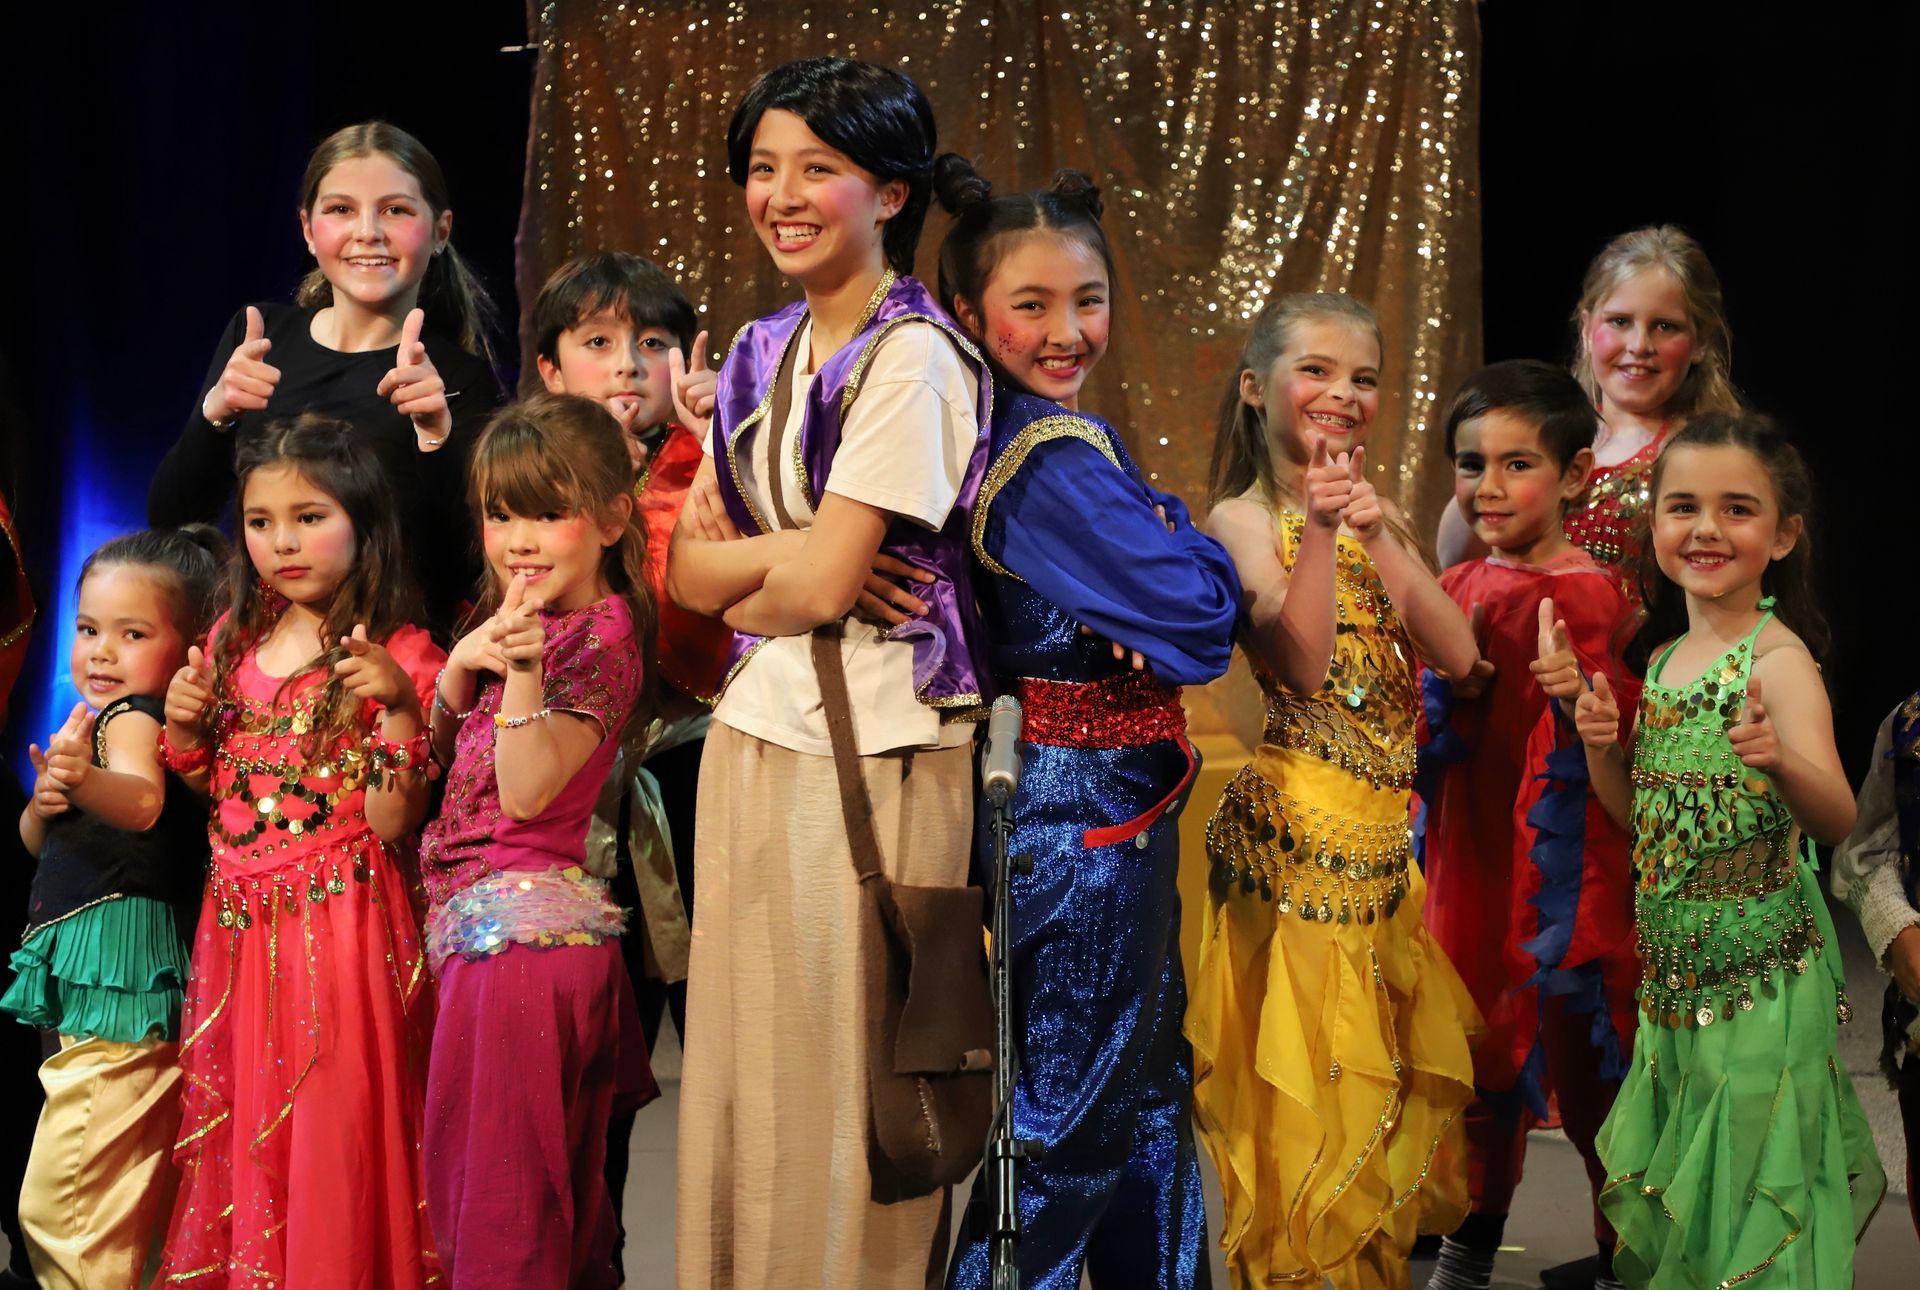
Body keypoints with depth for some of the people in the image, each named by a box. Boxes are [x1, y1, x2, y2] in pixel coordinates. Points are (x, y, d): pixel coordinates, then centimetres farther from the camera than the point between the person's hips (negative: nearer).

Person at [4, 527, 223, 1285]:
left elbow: (143, 802, -34)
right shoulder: (90, 718, 18)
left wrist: (86, 779, -53)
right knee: (131, 1186, 17)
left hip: (115, 960, -11)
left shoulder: (129, 717, -11)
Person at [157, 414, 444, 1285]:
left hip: (340, 921, -6)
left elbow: (392, 824, -15)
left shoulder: (396, 657, -8)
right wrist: (184, 730, -1)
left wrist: (399, 708, -27)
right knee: (238, 1127, 11)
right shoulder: (233, 643, 9)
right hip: (238, 921, 6)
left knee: (331, 1128, -2)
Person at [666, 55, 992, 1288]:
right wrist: (792, 557, -10)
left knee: (847, 1083, 2)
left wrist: (737, 564, 0)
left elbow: (821, 585, -18)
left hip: (875, 754, -7)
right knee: (745, 1070, 11)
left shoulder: (915, 358, -12)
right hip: (754, 736, 7)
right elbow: (685, 569, 6)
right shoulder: (762, 353, 11)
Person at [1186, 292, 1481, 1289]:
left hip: (1384, 832, 7)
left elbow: (1457, 655, -1)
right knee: (1306, 1086, -1)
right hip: (1296, 829, -7)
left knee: (1386, 1072, 13)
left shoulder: (1374, 511, 12)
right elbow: (1302, 662, -20)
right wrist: (1318, 527, -28)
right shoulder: (1243, 518, -6)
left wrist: (1378, 536, -12)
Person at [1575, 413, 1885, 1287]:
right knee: (1676, 1188, 15)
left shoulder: (1777, 658, -13)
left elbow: (1837, 820, -23)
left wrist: (1781, 759, -42)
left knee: (1745, 1190, -1)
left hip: (1757, 975, -7)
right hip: (1672, 969, 7)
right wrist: (1601, 746, -2)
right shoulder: (1661, 658, 8)